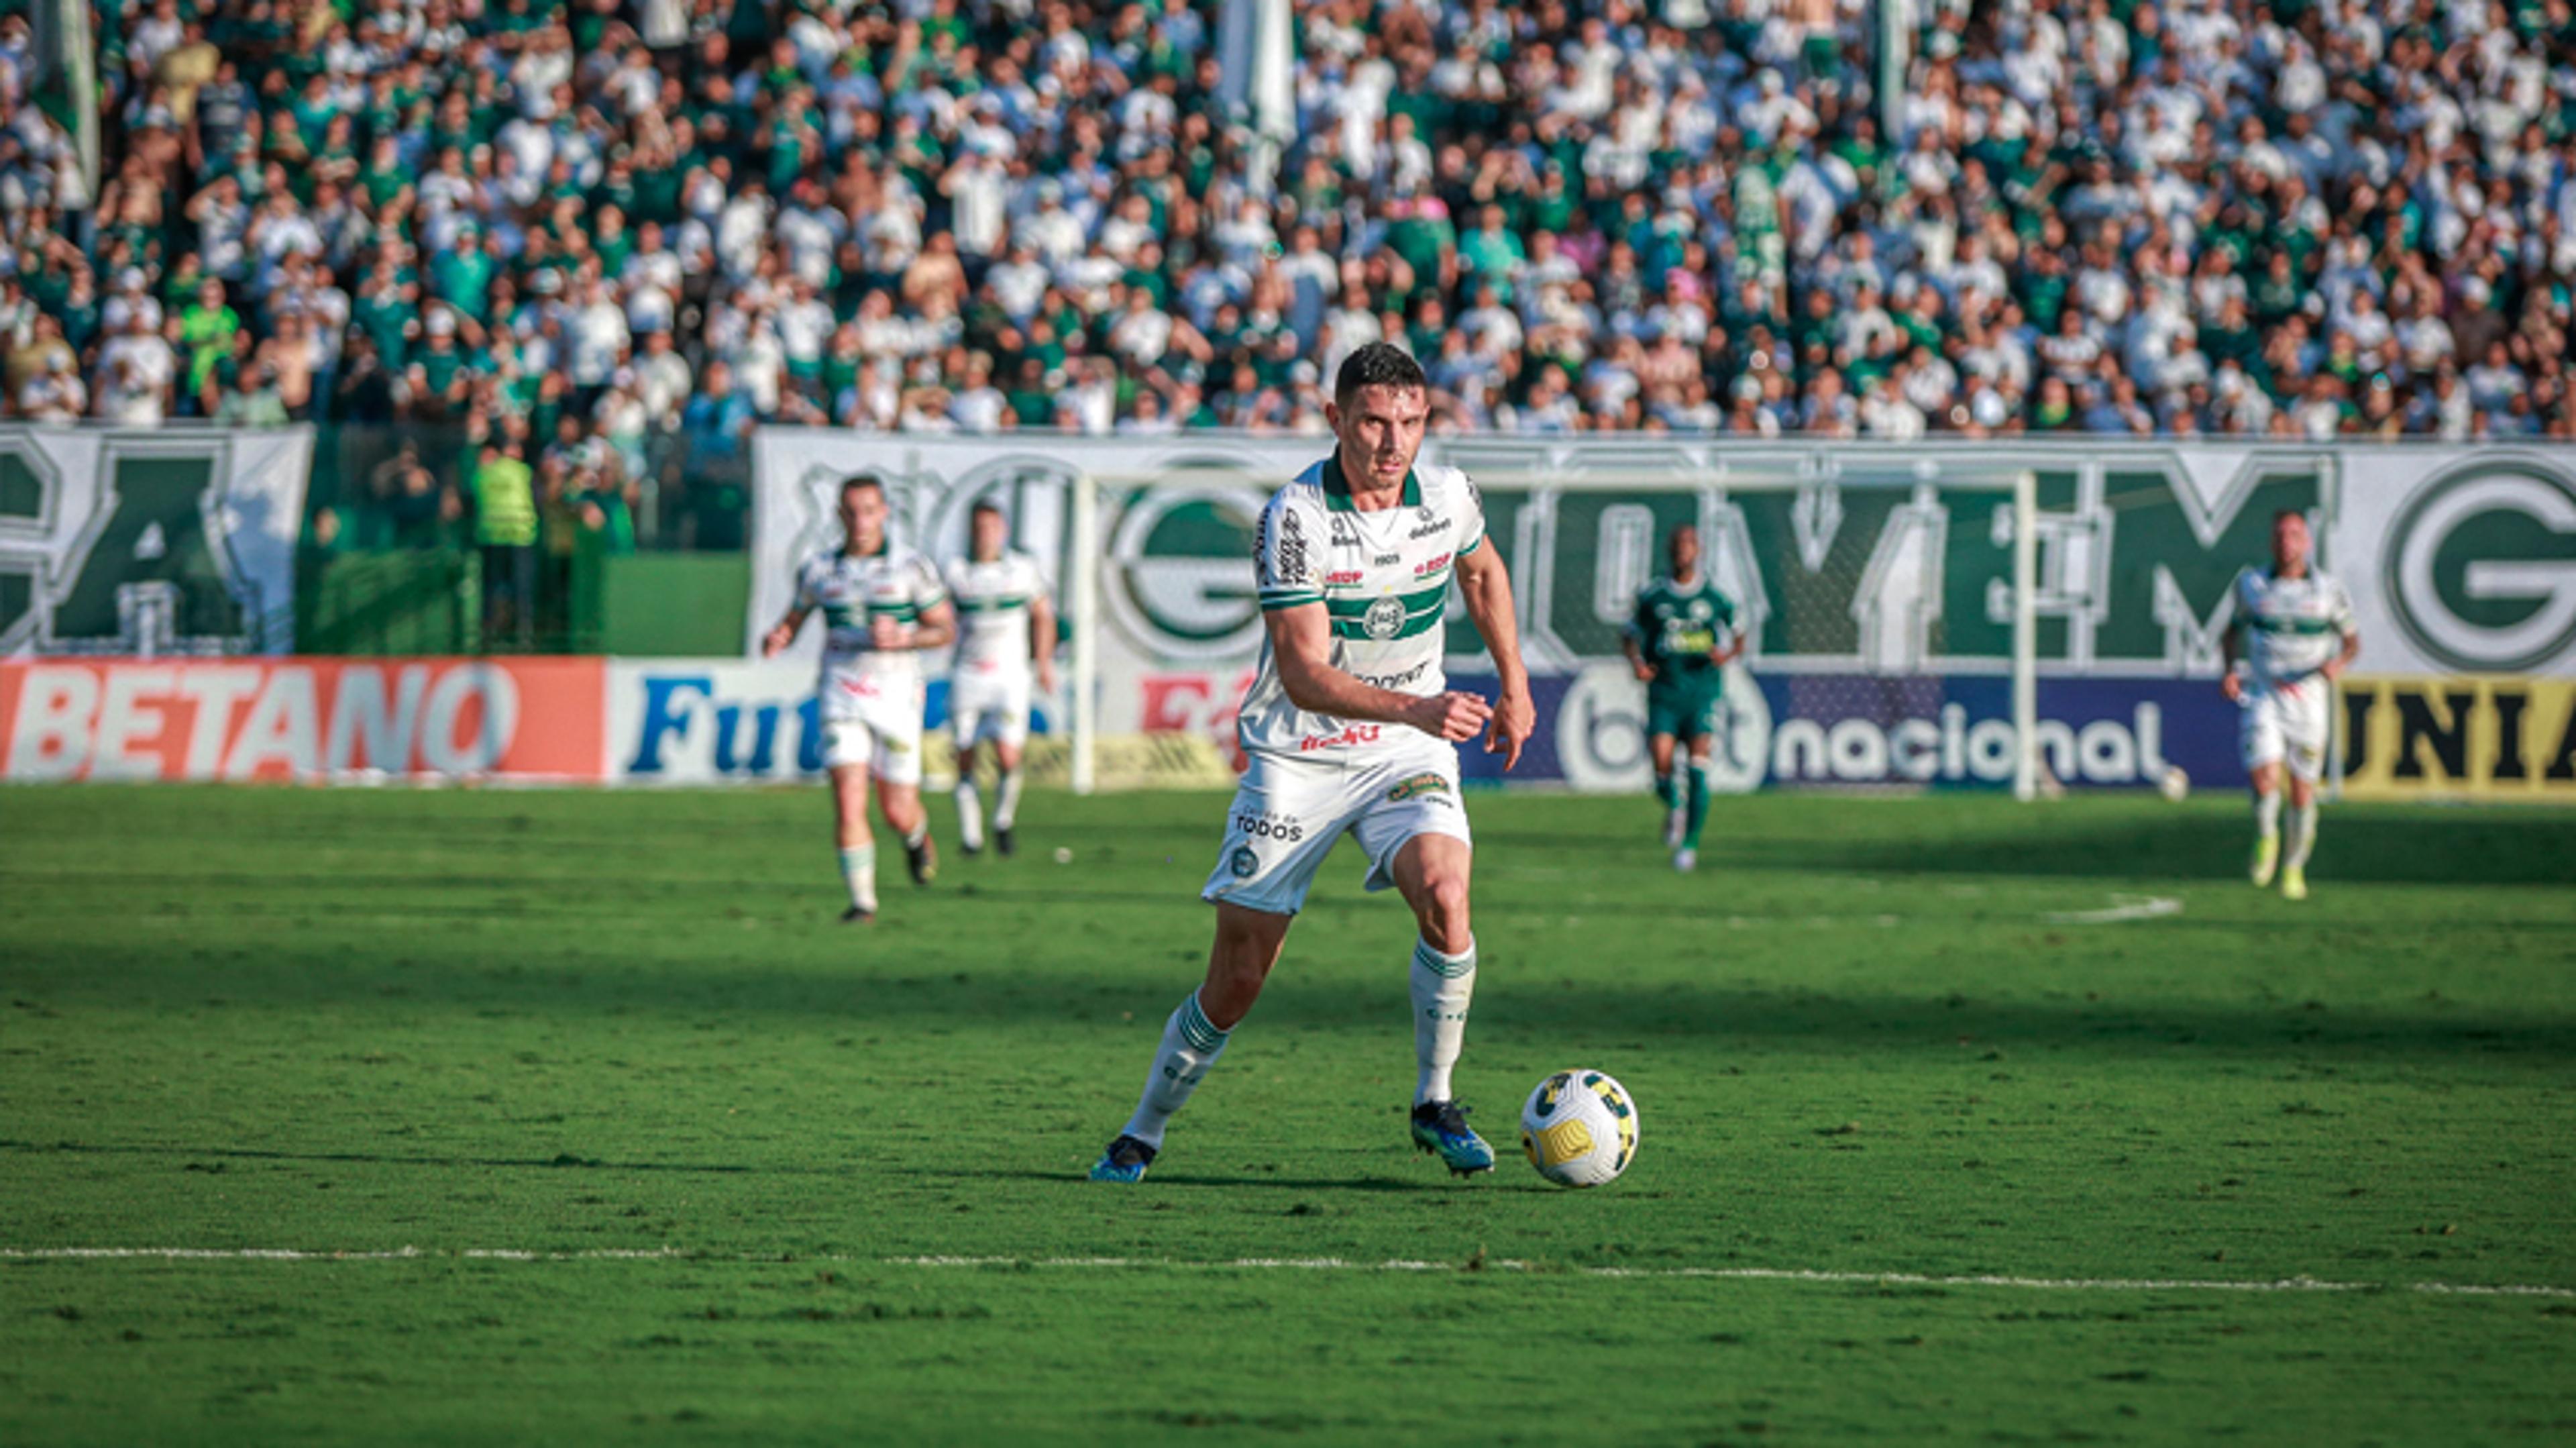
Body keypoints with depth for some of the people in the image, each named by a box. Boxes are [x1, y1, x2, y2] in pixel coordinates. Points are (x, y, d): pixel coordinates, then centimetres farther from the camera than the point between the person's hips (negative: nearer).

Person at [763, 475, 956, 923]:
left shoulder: (912, 567, -2)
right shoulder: (819, 570, 5)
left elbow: (946, 629, 3)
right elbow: (793, 621, 16)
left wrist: (903, 639, -16)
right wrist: (776, 640, -8)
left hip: (895, 698, -1)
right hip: (841, 698, 1)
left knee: (898, 813, 3)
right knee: (849, 799, -15)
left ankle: (917, 836, 41)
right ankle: (862, 900, -8)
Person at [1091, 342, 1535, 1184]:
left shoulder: (1447, 496, -5)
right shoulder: (1294, 517, -20)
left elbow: (1483, 573, 20)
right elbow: (1304, 671, -26)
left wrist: (1514, 687, 19)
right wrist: (1415, 708, -38)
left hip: (1406, 756, 3)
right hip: (1295, 760, -3)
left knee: (1443, 892, -27)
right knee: (1237, 981, -1)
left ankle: (1435, 1103, -10)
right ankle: (1142, 1136, 20)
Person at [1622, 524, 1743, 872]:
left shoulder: (1715, 596, 3)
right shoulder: (1652, 596, 5)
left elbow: (1739, 637, 11)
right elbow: (1631, 637, 15)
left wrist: (1728, 654, -11)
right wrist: (1637, 663, -6)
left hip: (1704, 691, -1)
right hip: (1664, 693, 1)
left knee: (1698, 769, -14)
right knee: (1662, 771, -10)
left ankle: (1690, 844, -4)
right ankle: (1675, 807, 26)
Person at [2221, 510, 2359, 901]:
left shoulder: (2328, 592, -1)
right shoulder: (2251, 586, 2)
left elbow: (2351, 638, 10)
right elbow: (2235, 630, 18)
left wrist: (2340, 663, -12)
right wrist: (2232, 669, 2)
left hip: (2308, 700, 0)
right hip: (2262, 697, 0)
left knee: (2303, 792, 4)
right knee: (2265, 777, -19)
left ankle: (2295, 867, 27)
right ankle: (2266, 838, 12)